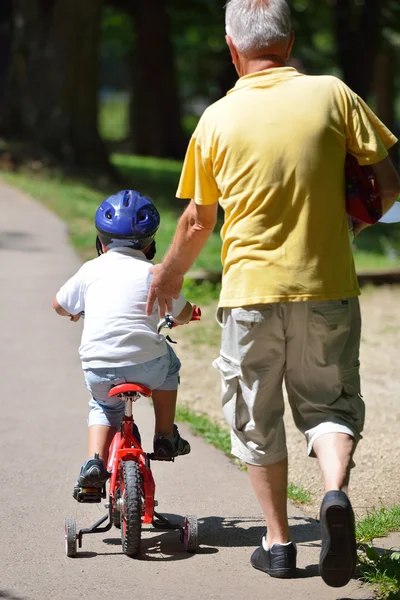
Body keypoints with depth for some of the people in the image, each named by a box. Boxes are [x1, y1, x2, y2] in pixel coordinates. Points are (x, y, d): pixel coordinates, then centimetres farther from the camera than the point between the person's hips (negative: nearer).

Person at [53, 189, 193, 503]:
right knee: (168, 365, 33)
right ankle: (166, 437, 33)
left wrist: (75, 311, 46)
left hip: (98, 371, 2)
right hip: (146, 364, -1)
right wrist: (186, 312, 40)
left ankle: (95, 462, 8)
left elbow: (59, 305, 23)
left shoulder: (92, 270, 10)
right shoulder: (154, 273, 6)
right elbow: (182, 315, 16)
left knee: (104, 407, 31)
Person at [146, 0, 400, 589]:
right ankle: (336, 490, -15)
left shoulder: (218, 118, -2)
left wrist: (169, 273, 25)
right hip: (327, 285, 0)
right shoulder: (332, 95, -4)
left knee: (257, 419, 15)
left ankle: (279, 541, 19)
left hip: (251, 288, 0)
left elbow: (199, 220, 7)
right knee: (330, 403, 13)